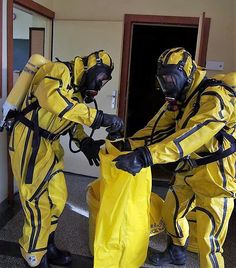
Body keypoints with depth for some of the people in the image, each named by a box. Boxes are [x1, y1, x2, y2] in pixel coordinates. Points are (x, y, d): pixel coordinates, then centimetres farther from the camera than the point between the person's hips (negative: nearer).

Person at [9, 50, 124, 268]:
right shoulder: (61, 70, -16)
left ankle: (46, 247, 35)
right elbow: (51, 96, -38)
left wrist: (85, 142, -3)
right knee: (39, 204, -1)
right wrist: (98, 117, -39)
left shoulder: (78, 88, 15)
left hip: (49, 144, 10)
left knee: (57, 198, 15)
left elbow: (72, 120, 17)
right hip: (30, 142, -10)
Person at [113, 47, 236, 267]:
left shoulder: (214, 97, -25)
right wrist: (126, 145, -14)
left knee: (208, 238, -5)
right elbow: (157, 128, -1)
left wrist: (146, 157, -45)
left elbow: (191, 135, -38)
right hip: (190, 168, 9)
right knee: (171, 212, 21)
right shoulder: (177, 100, 4)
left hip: (217, 173, -8)